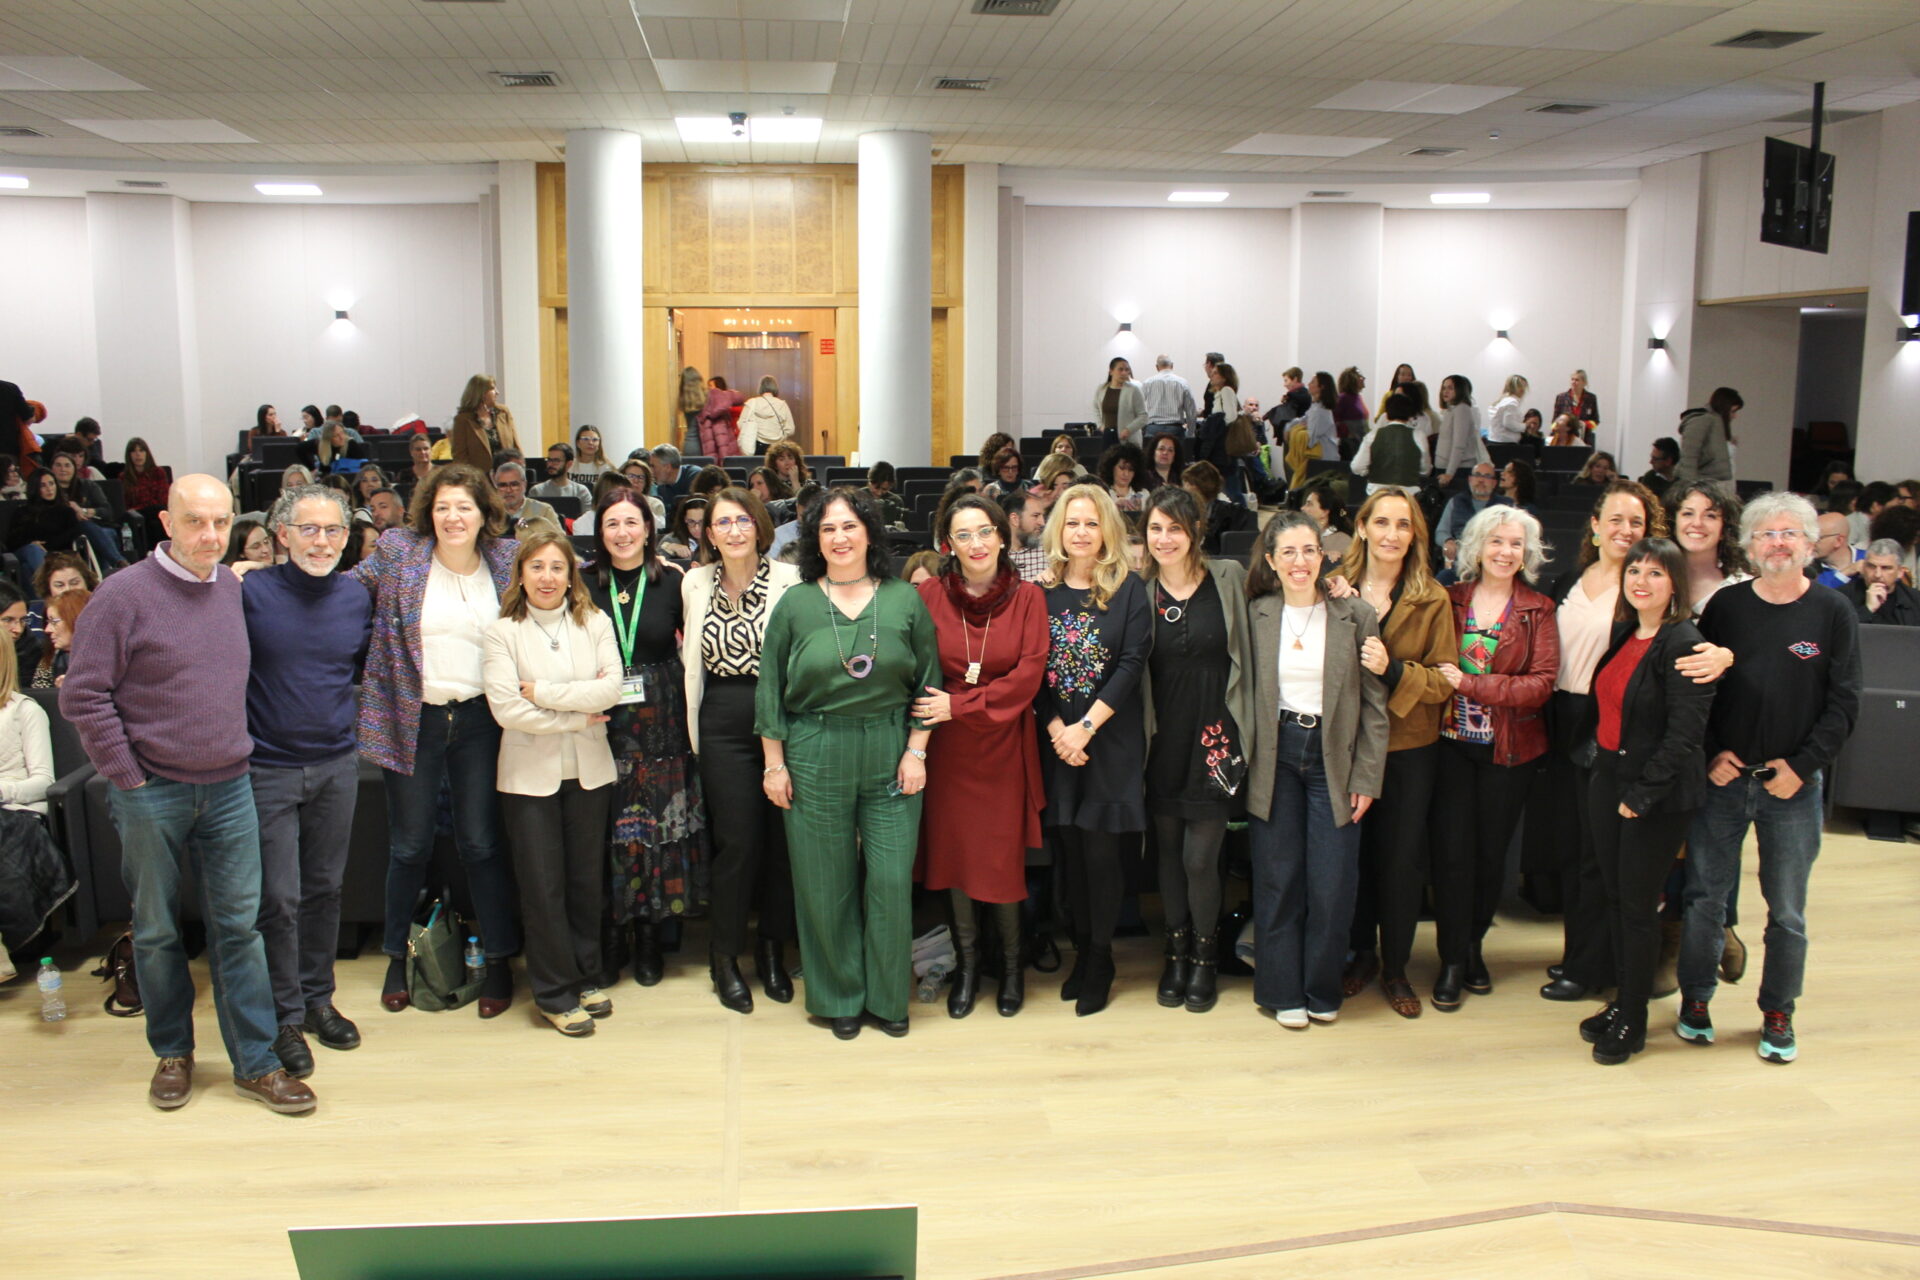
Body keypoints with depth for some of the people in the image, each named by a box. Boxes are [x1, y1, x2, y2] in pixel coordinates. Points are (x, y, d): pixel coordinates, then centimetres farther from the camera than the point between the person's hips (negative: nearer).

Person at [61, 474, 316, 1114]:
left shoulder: (233, 588, 6)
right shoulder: (126, 593, -10)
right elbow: (82, 695, -11)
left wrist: (239, 751, 12)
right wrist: (127, 776, -11)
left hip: (228, 789, 4)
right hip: (152, 796, -4)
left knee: (240, 925, 6)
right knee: (157, 931, 10)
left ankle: (256, 1062, 14)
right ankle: (172, 1053, 27)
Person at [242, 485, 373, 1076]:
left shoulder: (357, 596, 2)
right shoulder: (249, 592, -10)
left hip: (337, 763, 4)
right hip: (268, 767, -4)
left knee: (325, 888, 13)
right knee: (279, 898, 0)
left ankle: (318, 997, 29)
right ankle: (285, 1016, 15)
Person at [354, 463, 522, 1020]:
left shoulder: (508, 558, 3)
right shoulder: (397, 552, 0)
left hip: (479, 721, 0)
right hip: (413, 720, 0)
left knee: (481, 843, 5)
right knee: (410, 845, 10)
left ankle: (498, 962, 18)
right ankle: (398, 958, 27)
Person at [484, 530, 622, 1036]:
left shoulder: (595, 624, 3)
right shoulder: (502, 631, -3)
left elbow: (611, 689, -10)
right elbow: (506, 709, -13)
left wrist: (543, 691, -15)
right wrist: (579, 715, -10)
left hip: (589, 770, 2)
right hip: (530, 773, -2)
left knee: (587, 879, 11)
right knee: (543, 886, 3)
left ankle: (586, 978, 26)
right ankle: (556, 993, 15)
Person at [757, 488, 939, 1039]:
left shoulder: (905, 600, 3)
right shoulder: (795, 604, 2)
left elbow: (928, 681, 5)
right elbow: (770, 689, 4)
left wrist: (917, 751, -1)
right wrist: (774, 763, 1)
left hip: (891, 756, 0)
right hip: (815, 757, 0)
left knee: (892, 880, 1)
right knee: (825, 884, 6)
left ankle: (888, 997, 19)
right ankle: (839, 997, 23)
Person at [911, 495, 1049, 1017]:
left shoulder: (1027, 597, -4)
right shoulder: (929, 595, -2)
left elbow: (1029, 675, -11)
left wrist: (959, 705, -15)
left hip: (1004, 744, -1)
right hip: (946, 748, 1)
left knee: (1003, 853, 3)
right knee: (953, 849, 7)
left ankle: (1011, 961, 23)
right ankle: (966, 962, 24)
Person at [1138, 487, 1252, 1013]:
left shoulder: (1228, 579, -3)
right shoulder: (1140, 590, 1)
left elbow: (1244, 654, 3)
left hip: (1213, 738, -2)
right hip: (1162, 741, 2)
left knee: (1200, 858, -2)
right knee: (1169, 852, 11)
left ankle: (1205, 958, 19)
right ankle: (1176, 954, 28)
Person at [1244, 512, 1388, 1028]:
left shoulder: (1356, 616, -2)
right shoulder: (1256, 615, 3)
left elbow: (1374, 704, 0)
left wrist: (1367, 779, -4)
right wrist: (1243, 763, -2)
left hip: (1334, 758, -1)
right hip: (1276, 756, 1)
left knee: (1332, 883, 0)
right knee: (1278, 879, 5)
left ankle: (1322, 990, 19)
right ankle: (1283, 991, 18)